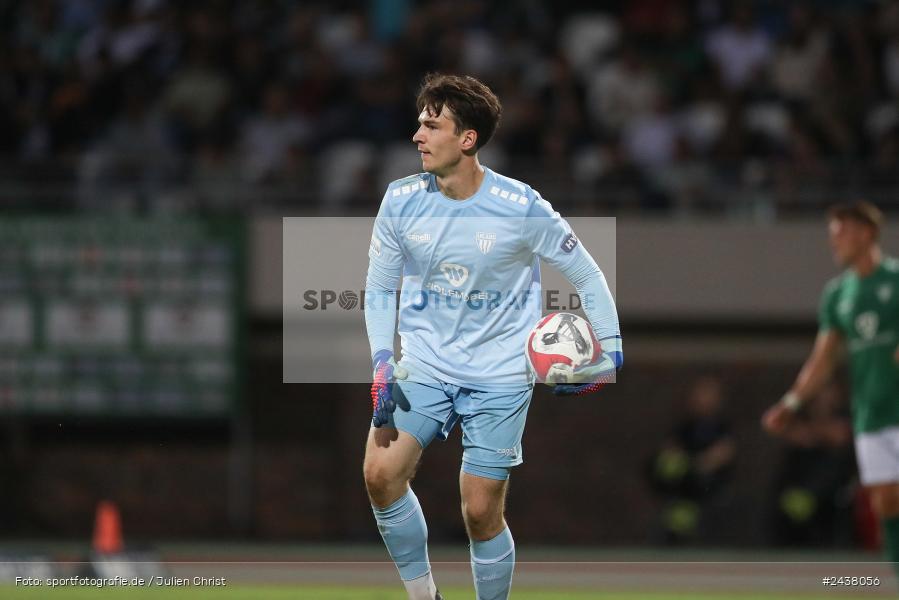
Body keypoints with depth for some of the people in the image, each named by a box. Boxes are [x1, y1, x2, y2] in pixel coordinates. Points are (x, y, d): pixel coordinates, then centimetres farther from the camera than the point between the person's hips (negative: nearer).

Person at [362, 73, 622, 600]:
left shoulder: (522, 208, -13)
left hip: (499, 378, -3)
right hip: (425, 368, 3)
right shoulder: (402, 201, -4)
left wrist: (610, 351, -6)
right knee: (381, 473, -17)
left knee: (482, 512, -6)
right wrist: (383, 363, -6)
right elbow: (380, 288, 6)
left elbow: (587, 275, 0)